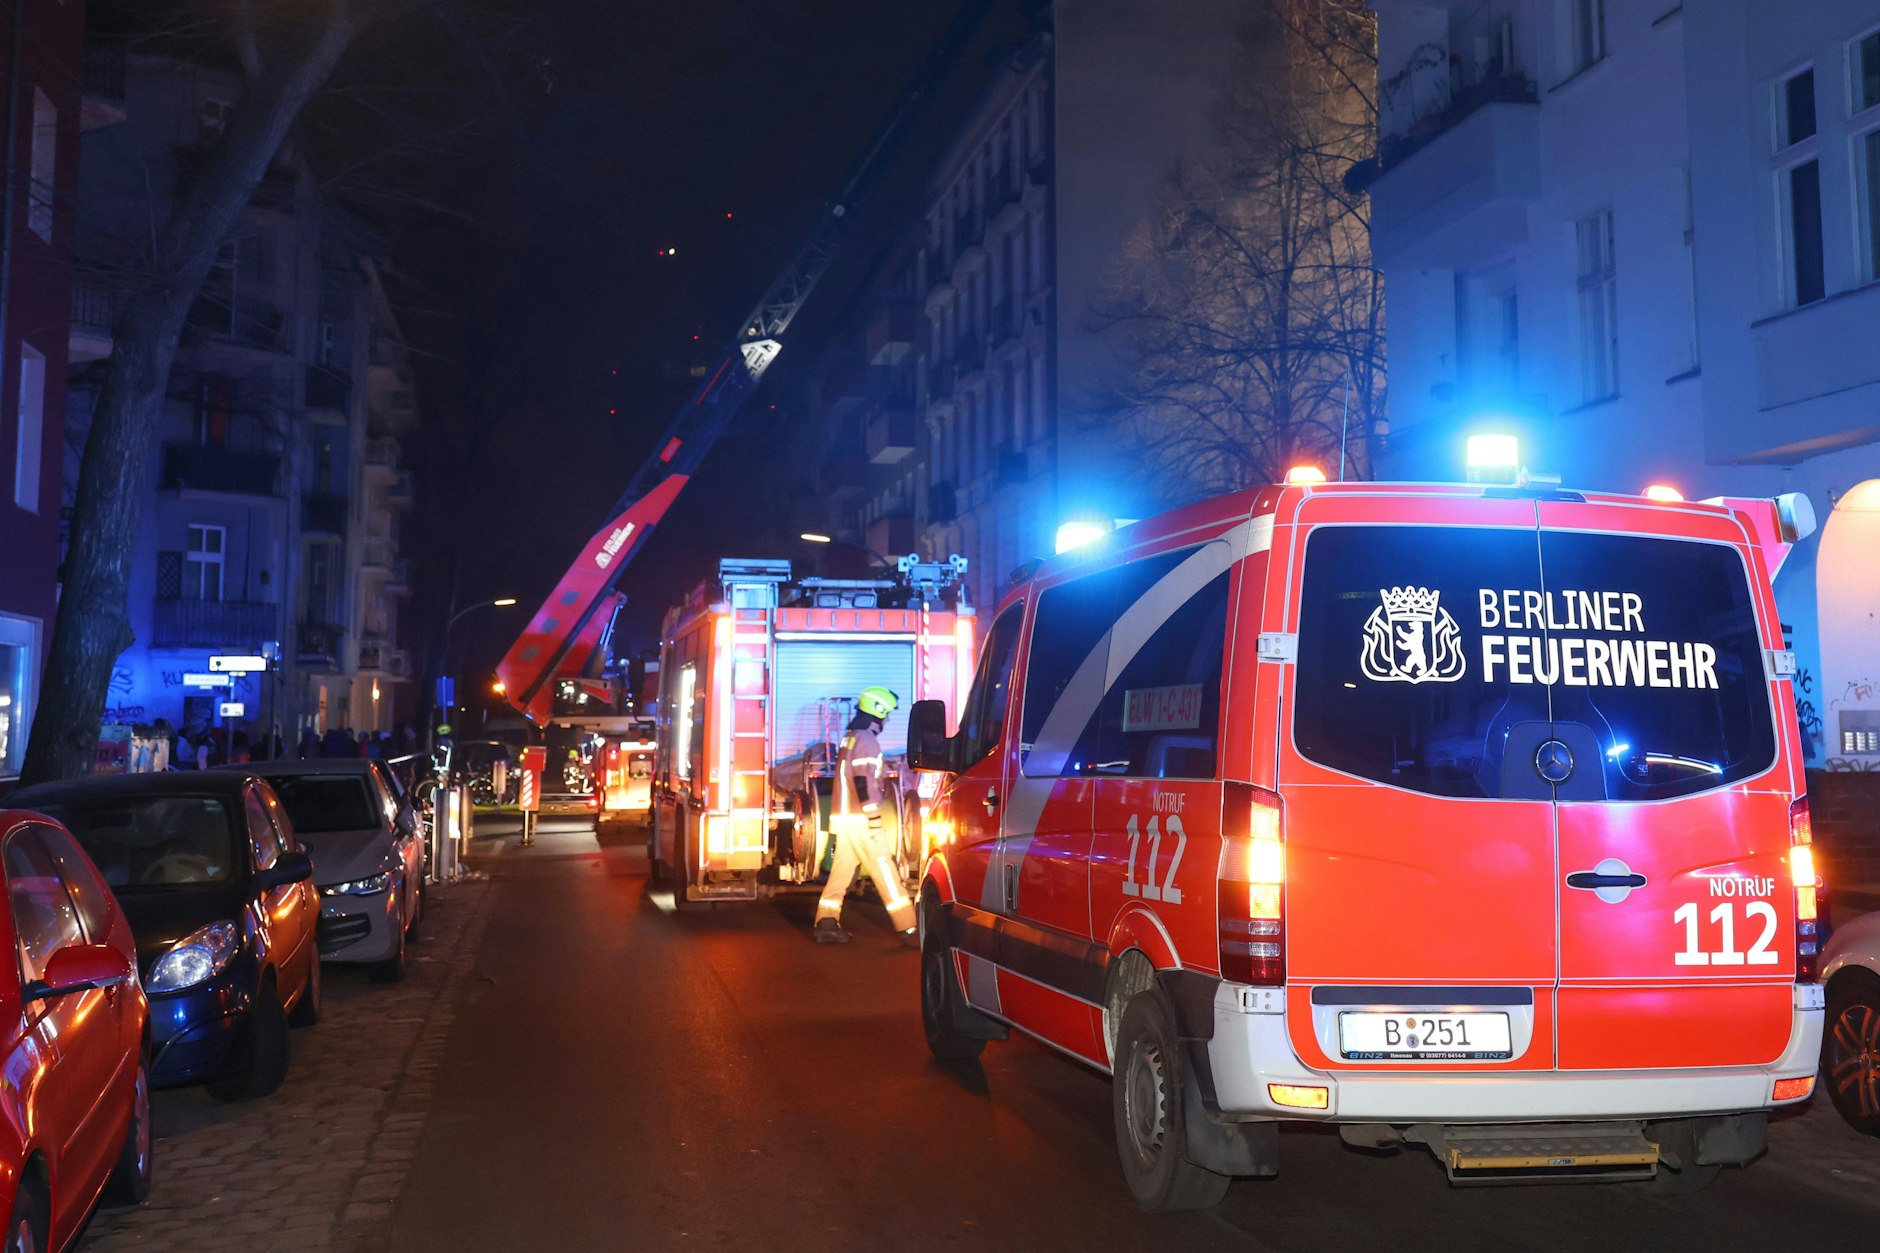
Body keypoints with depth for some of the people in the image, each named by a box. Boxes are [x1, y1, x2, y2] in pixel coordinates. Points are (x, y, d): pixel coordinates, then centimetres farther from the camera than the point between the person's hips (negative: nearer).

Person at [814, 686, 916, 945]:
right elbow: (863, 783, -22)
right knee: (886, 872, -7)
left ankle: (825, 924, 6)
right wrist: (874, 819, -22)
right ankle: (908, 929, -5)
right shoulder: (866, 739, -14)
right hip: (861, 820, -9)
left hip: (844, 817, 9)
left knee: (841, 872, 9)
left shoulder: (850, 737, 17)